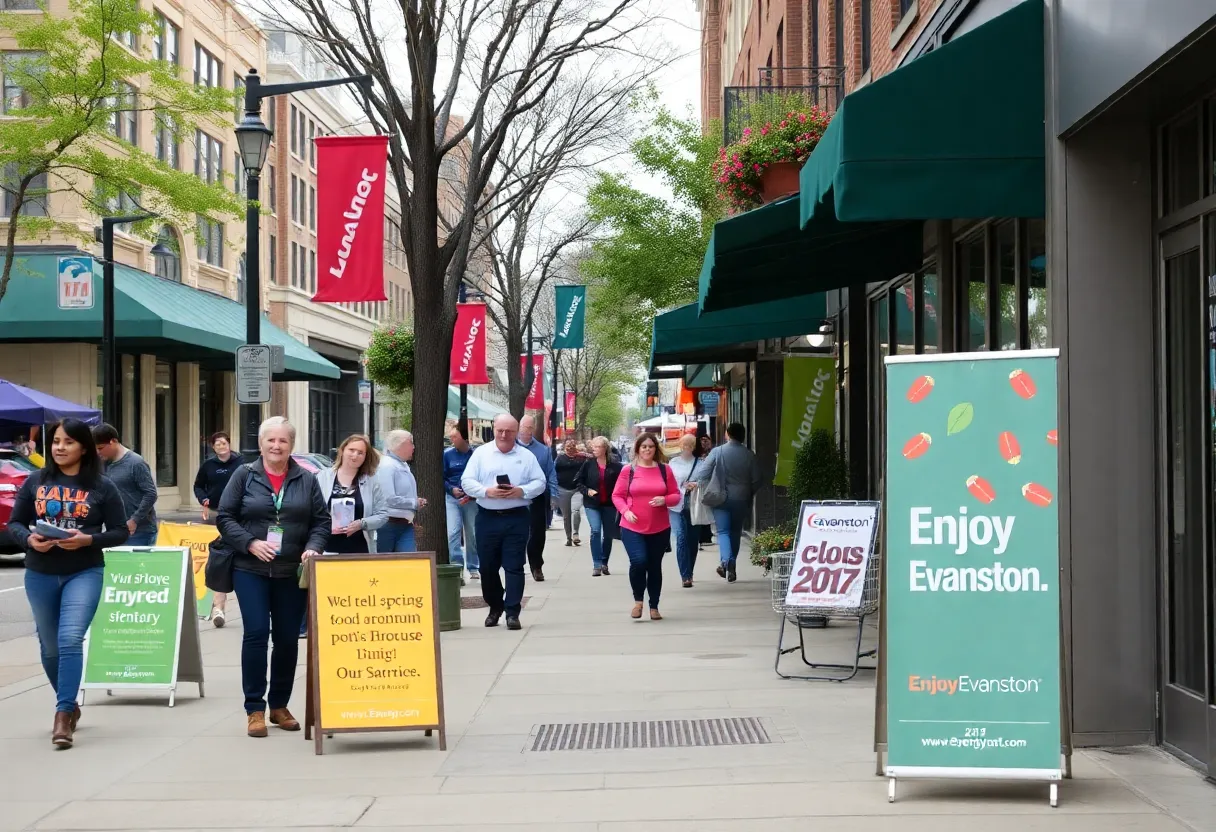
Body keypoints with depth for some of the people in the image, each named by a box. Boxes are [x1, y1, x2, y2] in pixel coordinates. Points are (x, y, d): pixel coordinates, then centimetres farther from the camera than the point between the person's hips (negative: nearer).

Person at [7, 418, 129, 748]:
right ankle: (69, 706, 34)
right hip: (40, 575, 3)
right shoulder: (36, 481, 4)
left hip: (84, 574, -3)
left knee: (70, 640, -19)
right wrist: (29, 539, -15)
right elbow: (14, 523, 7)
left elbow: (120, 532, -1)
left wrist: (88, 540, -18)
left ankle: (63, 715, -16)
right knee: (50, 647, 13)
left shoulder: (102, 487, -3)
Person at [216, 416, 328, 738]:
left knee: (288, 638, 6)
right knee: (256, 633, -9)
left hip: (292, 573, 2)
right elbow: (224, 518, 1)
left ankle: (279, 705, 20)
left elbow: (321, 521, 8)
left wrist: (313, 548, -11)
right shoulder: (244, 476, 4)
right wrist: (250, 543, -13)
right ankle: (255, 709, -1)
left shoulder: (307, 480, 9)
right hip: (251, 570, -2)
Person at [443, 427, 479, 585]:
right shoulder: (447, 454, 1)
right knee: (453, 533, -13)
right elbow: (442, 477, 5)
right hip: (452, 499, 0)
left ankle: (474, 568, 22)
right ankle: (457, 568, -15)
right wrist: (452, 489, -12)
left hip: (471, 499, 0)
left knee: (473, 535, 9)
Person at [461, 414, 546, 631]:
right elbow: (467, 482, 0)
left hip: (517, 518, -1)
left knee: (514, 567, -4)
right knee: (488, 566, 7)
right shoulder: (481, 453, 5)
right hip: (487, 517, 1)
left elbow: (540, 482, 4)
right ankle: (494, 608, 25)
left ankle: (512, 613, -2)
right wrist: (487, 491, -17)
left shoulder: (526, 456, 6)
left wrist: (522, 491, -15)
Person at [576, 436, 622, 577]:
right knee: (595, 531, -16)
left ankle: (604, 563, 25)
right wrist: (587, 491, -11)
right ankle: (597, 565, -15)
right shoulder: (588, 464, -2)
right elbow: (579, 482, 5)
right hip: (592, 503, -1)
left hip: (609, 504, 1)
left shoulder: (615, 465, -5)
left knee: (608, 534, 9)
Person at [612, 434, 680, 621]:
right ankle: (638, 600, 4)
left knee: (655, 566, 8)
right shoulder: (628, 470, -1)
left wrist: (664, 500, -14)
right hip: (632, 528, -2)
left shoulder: (664, 470, 4)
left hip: (660, 528, 2)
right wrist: (626, 511, -14)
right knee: (638, 561, -19)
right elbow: (617, 495, 3)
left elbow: (676, 495, 8)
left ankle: (654, 607, 21)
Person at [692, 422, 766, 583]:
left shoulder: (717, 452, -9)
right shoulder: (749, 455, -4)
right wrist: (749, 493, 14)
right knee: (735, 531, 14)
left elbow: (703, 473, -13)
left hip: (721, 498, -2)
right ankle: (731, 566, 16)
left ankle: (726, 561, -24)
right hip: (742, 499, 2)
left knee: (723, 531, 0)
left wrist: (694, 482, 1)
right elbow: (758, 479, -1)